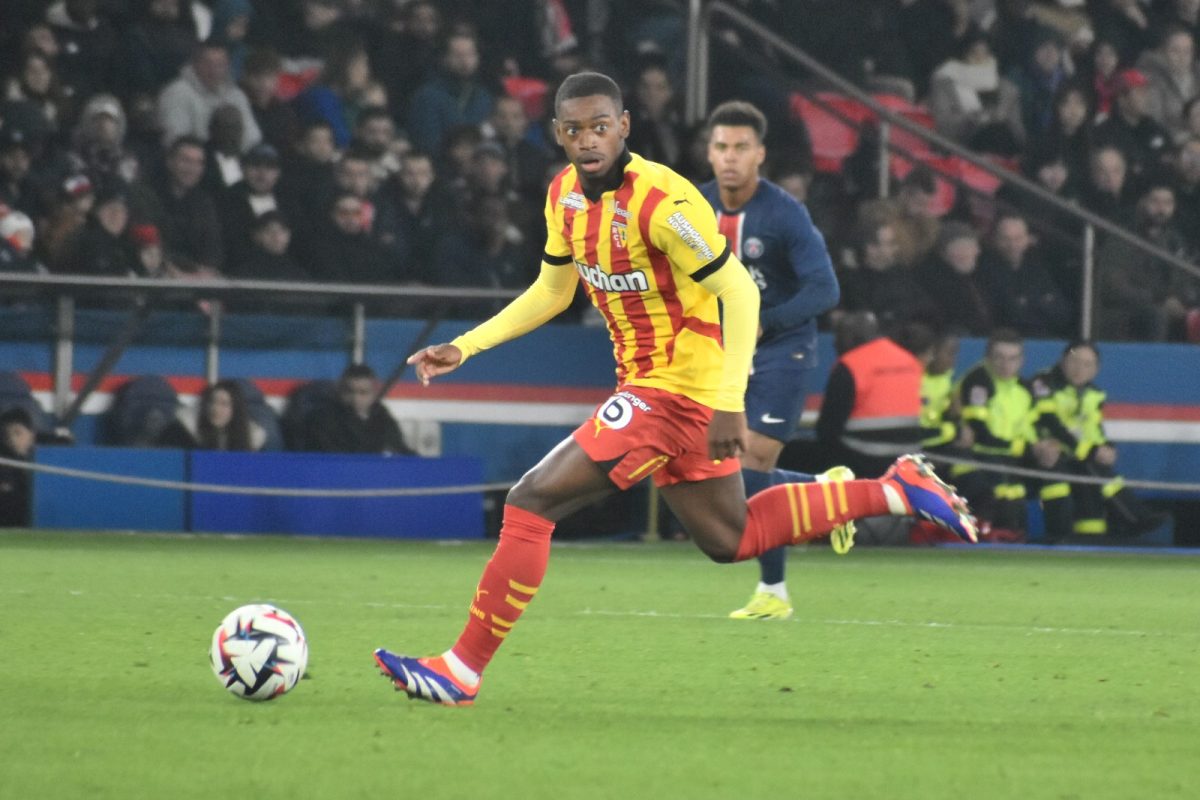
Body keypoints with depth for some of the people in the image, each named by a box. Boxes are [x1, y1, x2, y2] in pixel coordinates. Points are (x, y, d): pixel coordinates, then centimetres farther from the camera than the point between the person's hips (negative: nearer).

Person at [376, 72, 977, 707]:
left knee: (531, 503, -13)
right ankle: (896, 490, 29)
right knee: (730, 540, 21)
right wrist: (463, 348, 11)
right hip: (645, 384, 9)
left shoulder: (661, 202, -23)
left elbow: (739, 292, -21)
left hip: (676, 389, -9)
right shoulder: (565, 195, 4)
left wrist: (729, 404, -26)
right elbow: (551, 292, 19)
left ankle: (462, 671, -7)